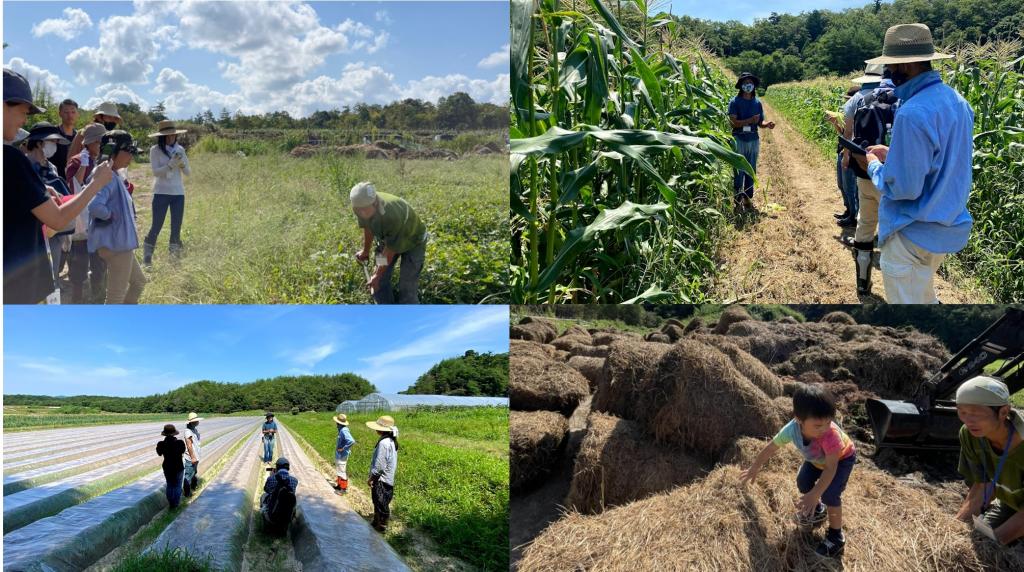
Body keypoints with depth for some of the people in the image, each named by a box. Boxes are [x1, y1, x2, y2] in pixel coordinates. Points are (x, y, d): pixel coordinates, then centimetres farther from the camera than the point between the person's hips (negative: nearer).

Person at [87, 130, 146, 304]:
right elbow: (95, 206, -35)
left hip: (120, 243, 11)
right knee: (116, 296, 0)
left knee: (138, 281, 25)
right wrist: (110, 216, -19)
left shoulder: (114, 176, 10)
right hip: (115, 244, -11)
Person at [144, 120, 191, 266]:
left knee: (176, 227, 6)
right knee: (156, 226, -2)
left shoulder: (180, 149, 5)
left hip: (178, 193, 3)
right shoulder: (155, 150, -4)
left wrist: (182, 164, -14)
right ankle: (147, 256, 9)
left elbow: (188, 172, 6)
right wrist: (171, 164, -23)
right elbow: (155, 172, -12)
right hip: (161, 193, -3)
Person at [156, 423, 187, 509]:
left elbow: (159, 454, 4)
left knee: (170, 485, 19)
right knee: (177, 486, 12)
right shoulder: (179, 443, -19)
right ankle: (176, 504, 18)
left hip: (167, 468, 2)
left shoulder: (161, 444, -16)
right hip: (178, 467, -2)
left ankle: (170, 503, 27)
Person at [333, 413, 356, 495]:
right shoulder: (341, 430, 5)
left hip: (342, 455, -10)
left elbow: (352, 441, -35)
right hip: (338, 455, 10)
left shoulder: (344, 431, -25)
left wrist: (343, 448, -27)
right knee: (339, 470, 22)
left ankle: (344, 488, 10)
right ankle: (339, 485, 36)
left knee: (342, 471, 0)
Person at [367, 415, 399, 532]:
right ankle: (376, 522, 35)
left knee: (381, 504, 5)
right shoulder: (391, 441, 5)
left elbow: (379, 464, -25)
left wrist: (371, 478, -13)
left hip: (382, 480, -9)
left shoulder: (384, 443, -25)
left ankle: (381, 526, 17)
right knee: (378, 503, 22)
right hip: (388, 478, 9)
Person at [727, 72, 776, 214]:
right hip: (739, 140, -4)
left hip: (753, 140, 4)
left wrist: (768, 125, -11)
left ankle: (748, 199, 18)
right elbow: (734, 122, -12)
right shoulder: (735, 102, -4)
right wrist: (750, 120, -24)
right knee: (739, 172, -4)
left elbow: (760, 122, 11)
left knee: (751, 171, 10)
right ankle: (738, 202, 0)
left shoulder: (757, 102, 9)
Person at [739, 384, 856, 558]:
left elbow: (830, 468, -41)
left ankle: (836, 535, 0)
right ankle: (818, 510, 29)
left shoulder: (831, 434, -47)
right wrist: (753, 469, -1)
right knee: (803, 484, -4)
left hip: (842, 457, -5)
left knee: (830, 494, -21)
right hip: (817, 458, 5)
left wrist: (814, 495, -50)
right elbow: (770, 448, -15)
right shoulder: (791, 429, -34)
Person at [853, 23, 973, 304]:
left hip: (914, 235, -9)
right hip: (948, 226, 9)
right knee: (924, 296, 28)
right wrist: (893, 154, 11)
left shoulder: (913, 114, -26)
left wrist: (873, 166, -7)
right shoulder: (957, 101, 4)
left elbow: (903, 188, -24)